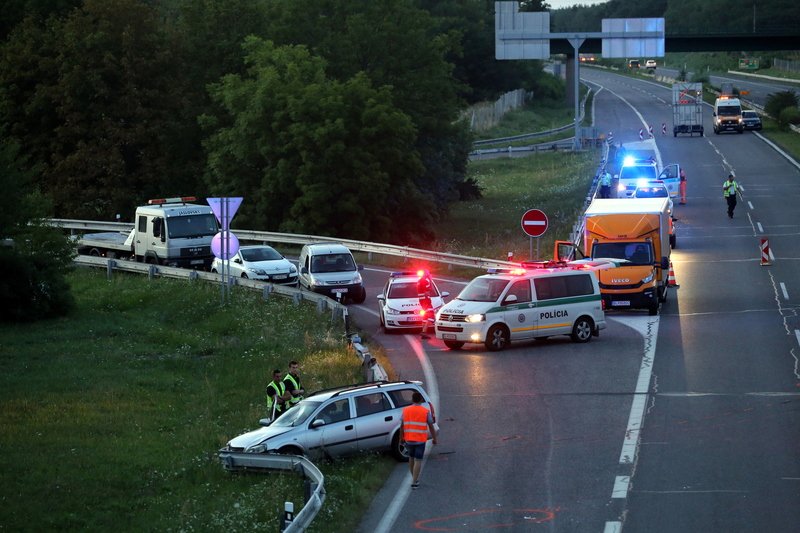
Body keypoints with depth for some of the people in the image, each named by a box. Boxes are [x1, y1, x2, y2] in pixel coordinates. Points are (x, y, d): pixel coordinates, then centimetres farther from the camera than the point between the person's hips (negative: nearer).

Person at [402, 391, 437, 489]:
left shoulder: (405, 410, 1)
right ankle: (414, 482, -5)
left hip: (409, 440, 3)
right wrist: (434, 439, 8)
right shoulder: (426, 411, -5)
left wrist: (402, 438, 14)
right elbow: (431, 426, -2)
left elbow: (402, 426, 4)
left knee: (411, 458, 21)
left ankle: (414, 478, 28)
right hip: (420, 440, -3)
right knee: (418, 461, -1)